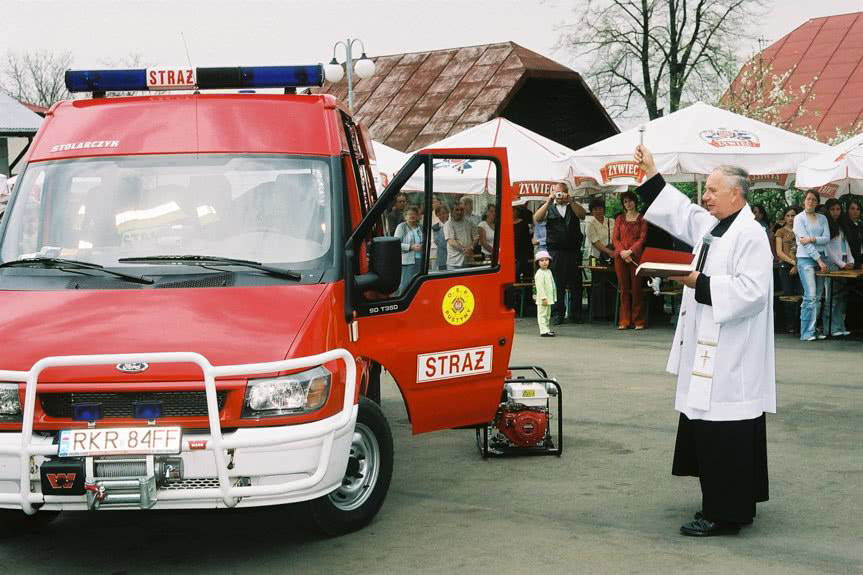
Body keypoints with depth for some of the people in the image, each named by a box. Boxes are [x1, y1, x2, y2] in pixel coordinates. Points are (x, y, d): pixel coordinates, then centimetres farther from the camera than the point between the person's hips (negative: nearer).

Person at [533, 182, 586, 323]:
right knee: (557, 284, -2)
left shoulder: (574, 207, 13)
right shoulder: (549, 209, 10)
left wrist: (569, 201, -17)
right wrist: (548, 202, -15)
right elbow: (537, 218, -7)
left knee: (575, 284, 3)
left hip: (573, 251, 1)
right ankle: (558, 314, 5)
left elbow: (582, 214, -7)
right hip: (555, 252, -1)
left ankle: (575, 314, 10)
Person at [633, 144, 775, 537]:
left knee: (725, 435, -6)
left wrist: (700, 283, -20)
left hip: (732, 360, -10)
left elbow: (751, 290, -22)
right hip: (708, 352, 10)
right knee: (707, 429, 14)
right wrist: (650, 174, 24)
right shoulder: (709, 226, 13)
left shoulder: (751, 235, -15)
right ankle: (725, 504, 24)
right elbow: (678, 211, 27)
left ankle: (725, 513, 1)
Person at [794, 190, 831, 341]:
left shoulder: (822, 219, 16)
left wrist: (812, 239, -15)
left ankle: (813, 330, 10)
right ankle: (807, 333, -13)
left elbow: (827, 238, 3)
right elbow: (804, 241, -8)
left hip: (822, 258, 5)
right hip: (806, 258, -5)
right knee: (810, 296, -14)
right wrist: (819, 260, -12)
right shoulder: (799, 218, 1)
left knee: (818, 297, 4)